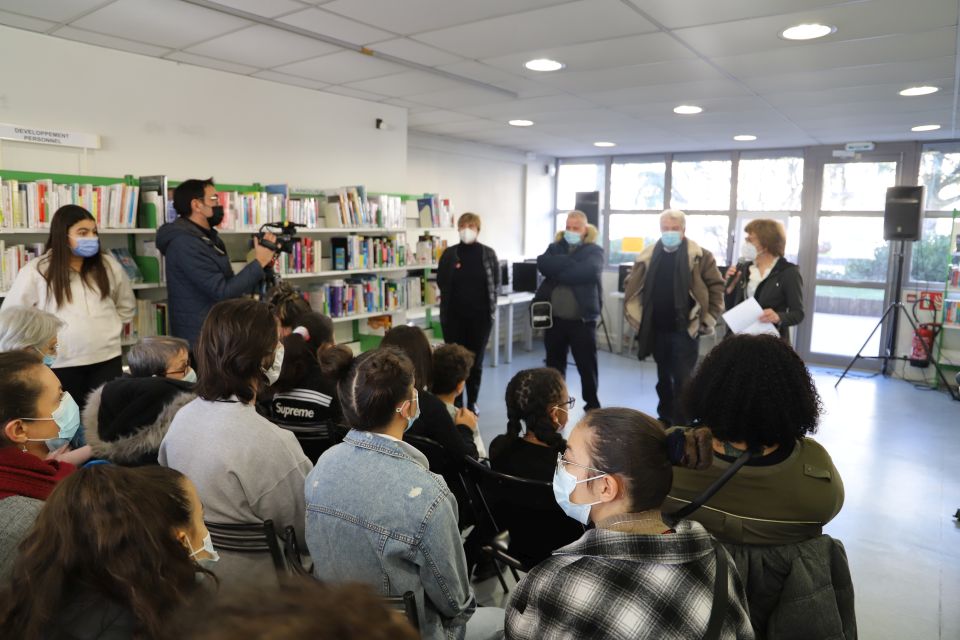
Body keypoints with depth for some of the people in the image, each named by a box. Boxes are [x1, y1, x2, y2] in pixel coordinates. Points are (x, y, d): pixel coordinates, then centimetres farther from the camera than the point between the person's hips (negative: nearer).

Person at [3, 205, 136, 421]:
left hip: (107, 359, 2)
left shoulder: (108, 265, 5)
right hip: (60, 364, -2)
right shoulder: (37, 271, -4)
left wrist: (108, 328, 8)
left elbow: (127, 306, 18)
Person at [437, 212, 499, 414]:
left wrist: (485, 300, 2)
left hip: (480, 315, 0)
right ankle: (455, 402, 14)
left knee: (476, 361, 8)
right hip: (454, 315, 0)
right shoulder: (449, 254, 1)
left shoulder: (488, 253, 1)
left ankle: (472, 402, 23)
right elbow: (441, 282, 2)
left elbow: (496, 282, 4)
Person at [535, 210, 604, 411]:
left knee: (587, 364, 6)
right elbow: (543, 264, -8)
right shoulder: (555, 248, 12)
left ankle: (592, 404, 22)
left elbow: (589, 271, -19)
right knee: (554, 364, 12)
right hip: (554, 317, 3)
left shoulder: (594, 250, 2)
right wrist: (570, 262, -16)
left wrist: (557, 271, -12)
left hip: (582, 318, -3)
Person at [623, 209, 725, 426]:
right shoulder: (648, 256, 5)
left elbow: (716, 287, -5)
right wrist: (636, 316, 5)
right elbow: (631, 288, 12)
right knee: (663, 379, 17)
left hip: (685, 330, -4)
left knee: (682, 381, -2)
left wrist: (707, 320, -8)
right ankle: (665, 419, 31)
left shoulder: (700, 256, -6)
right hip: (657, 330, 4)